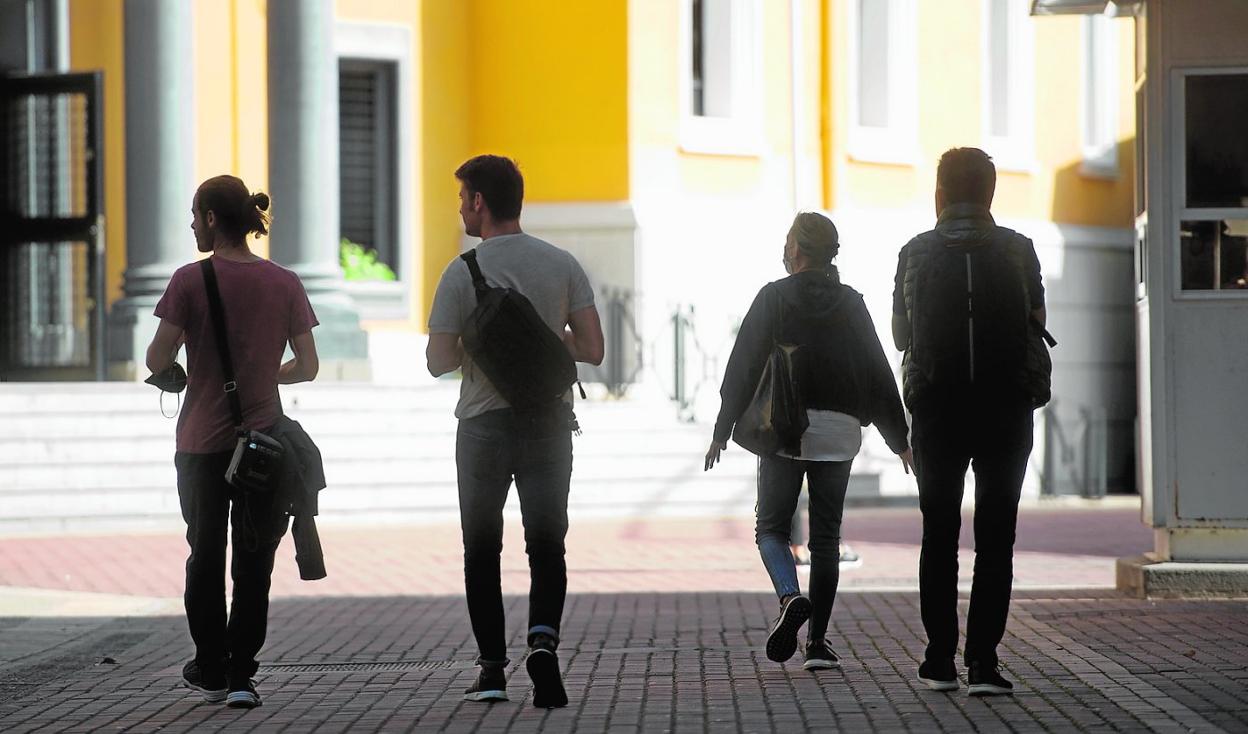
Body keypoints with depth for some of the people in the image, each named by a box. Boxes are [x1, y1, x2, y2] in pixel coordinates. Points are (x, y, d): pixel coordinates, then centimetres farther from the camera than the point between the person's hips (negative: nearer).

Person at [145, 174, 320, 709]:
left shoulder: (190, 281, -9)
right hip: (265, 440, 1)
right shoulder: (284, 284, -2)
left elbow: (157, 362, -11)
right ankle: (241, 677, 1)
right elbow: (307, 366, 0)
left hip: (201, 443, -1)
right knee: (253, 564, 6)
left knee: (205, 556, 14)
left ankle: (210, 671, 22)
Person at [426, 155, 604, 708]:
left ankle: (492, 668, 10)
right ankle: (543, 638, -19)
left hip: (484, 423, -2)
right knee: (547, 543, 6)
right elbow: (591, 350, -3)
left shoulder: (462, 273, -8)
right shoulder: (563, 266, -1)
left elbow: (439, 361, -8)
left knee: (483, 549, 11)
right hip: (549, 421, 2)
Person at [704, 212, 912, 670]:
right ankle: (817, 643, 4)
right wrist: (899, 439, 15)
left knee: (772, 527, 7)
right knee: (826, 537, 8)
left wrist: (722, 431, 0)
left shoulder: (773, 298, -1)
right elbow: (879, 373, 9)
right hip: (838, 431, 3)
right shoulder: (850, 303, 7)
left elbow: (743, 368, -4)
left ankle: (790, 597, -22)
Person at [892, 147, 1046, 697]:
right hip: (1006, 410, -1)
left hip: (936, 409, 1)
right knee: (995, 537, 2)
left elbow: (901, 336, 6)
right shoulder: (1017, 251, -3)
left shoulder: (916, 254, -2)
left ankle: (940, 658, 11)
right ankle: (982, 661, -7)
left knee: (939, 535, 12)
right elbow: (1037, 322, 6)